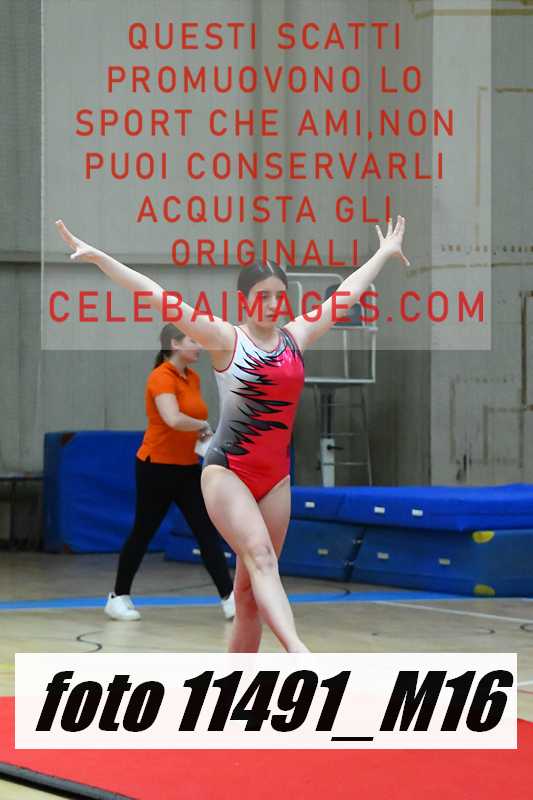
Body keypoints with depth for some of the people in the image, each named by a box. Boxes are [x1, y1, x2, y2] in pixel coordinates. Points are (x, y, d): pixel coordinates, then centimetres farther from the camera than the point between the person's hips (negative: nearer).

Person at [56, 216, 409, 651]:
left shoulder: (296, 337, 8)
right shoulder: (226, 339, -5)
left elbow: (347, 293, 21)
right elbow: (158, 297, -13)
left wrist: (385, 253, 32)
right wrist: (98, 257, -20)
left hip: (275, 477, 5)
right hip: (227, 472, -5)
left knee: (250, 589, 6)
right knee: (260, 555, -24)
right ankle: (298, 652, -42)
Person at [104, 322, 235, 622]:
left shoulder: (193, 378, 9)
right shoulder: (162, 378, -17)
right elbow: (173, 420, -33)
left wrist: (204, 435, 3)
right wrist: (204, 425, -17)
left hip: (188, 468, 7)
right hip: (157, 467, -7)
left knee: (208, 532, -1)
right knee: (143, 532, 5)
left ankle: (230, 599, -5)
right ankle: (119, 597, 20)